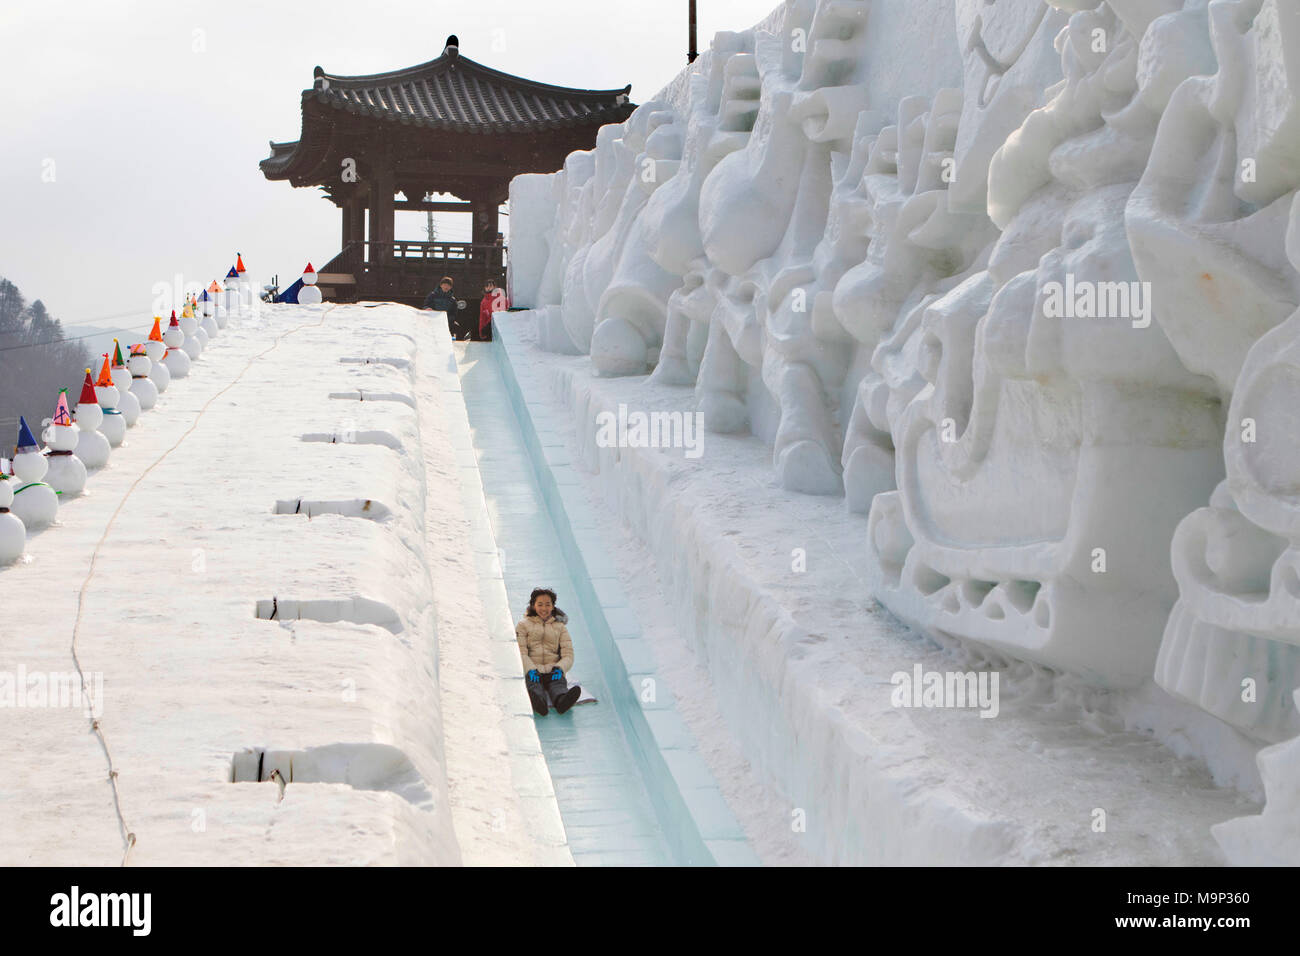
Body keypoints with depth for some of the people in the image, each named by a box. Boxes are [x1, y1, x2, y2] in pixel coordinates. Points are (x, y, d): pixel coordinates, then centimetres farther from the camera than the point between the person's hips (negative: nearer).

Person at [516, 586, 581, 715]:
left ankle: (561, 700, -72)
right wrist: (531, 670, -20)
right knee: (533, 682, -38)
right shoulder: (524, 625, 16)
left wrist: (559, 668, -15)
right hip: (531, 670, -1)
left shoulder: (560, 627, 21)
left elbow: (568, 655, 9)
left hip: (552, 671, 1)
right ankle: (538, 702, -74)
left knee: (558, 681, -36)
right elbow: (521, 653, 1)